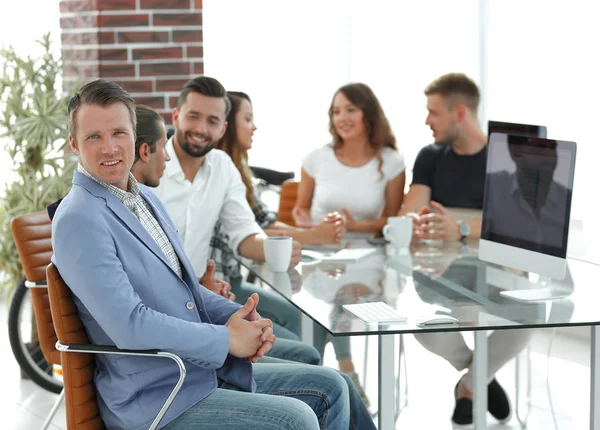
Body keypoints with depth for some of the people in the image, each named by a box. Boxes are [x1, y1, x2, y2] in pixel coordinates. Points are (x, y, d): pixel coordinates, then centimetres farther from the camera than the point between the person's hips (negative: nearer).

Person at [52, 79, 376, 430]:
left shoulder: (145, 197, 13)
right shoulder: (79, 222, -17)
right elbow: (129, 325, -25)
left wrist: (237, 316, -1)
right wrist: (227, 339, -17)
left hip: (207, 371, 9)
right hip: (155, 401, -9)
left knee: (330, 388, 7)